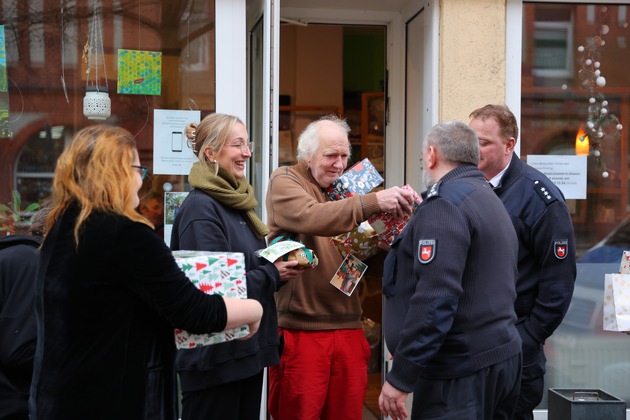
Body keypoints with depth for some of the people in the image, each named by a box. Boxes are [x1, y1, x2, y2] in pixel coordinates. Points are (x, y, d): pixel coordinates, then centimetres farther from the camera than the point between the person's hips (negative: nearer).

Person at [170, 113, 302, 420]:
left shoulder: (236, 201, 13)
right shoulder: (200, 208, -16)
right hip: (216, 354, -9)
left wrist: (282, 263, 2)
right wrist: (274, 274, -14)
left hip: (249, 347, 9)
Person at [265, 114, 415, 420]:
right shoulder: (284, 181, -2)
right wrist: (373, 202, -32)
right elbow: (310, 217, -25)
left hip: (348, 326, 5)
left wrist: (399, 214, -11)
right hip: (300, 328, -5)